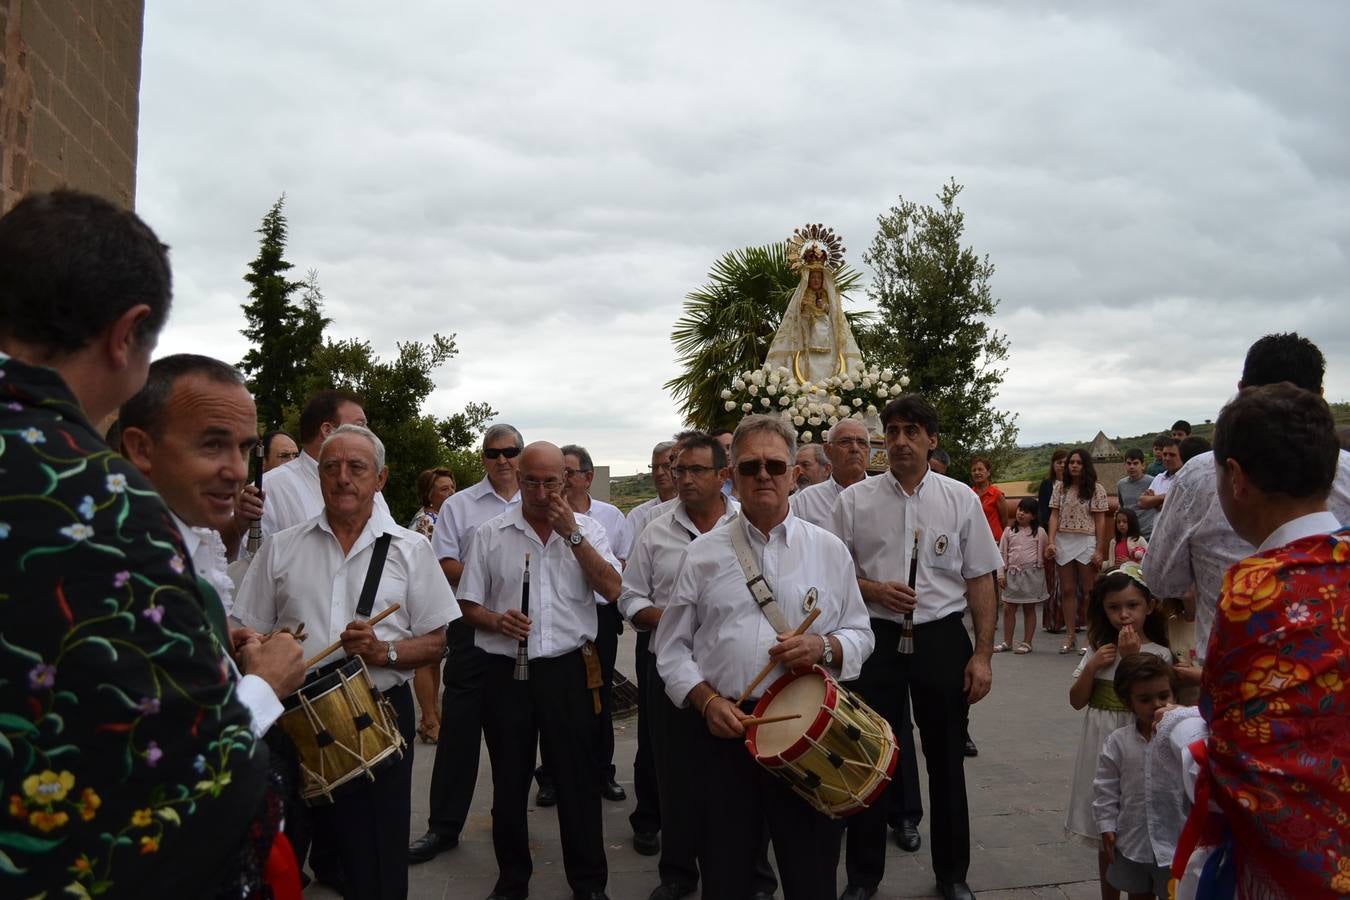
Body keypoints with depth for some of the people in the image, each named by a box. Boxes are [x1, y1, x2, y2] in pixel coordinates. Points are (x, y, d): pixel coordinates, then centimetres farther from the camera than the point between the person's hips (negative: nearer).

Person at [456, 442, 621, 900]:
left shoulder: (587, 528, 3)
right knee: (509, 781, 12)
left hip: (569, 669, -1)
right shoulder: (491, 533, 2)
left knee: (578, 778, 6)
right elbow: (470, 606, 5)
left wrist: (572, 534, -14)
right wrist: (498, 621, -17)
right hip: (506, 671, 1)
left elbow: (612, 589, -9)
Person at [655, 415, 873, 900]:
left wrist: (824, 647, -12)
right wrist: (707, 701, -9)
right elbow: (673, 646, 6)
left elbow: (859, 635, 9)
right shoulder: (703, 553, 4)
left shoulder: (828, 549, 5)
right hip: (724, 730, 0)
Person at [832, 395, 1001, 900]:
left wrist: (982, 654, -2)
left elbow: (981, 580, 2)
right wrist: (874, 590, -14)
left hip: (942, 638, 0)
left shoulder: (960, 499, 1)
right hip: (876, 637, 0)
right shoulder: (855, 500, 0)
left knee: (946, 759, 12)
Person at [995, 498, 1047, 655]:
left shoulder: (1039, 532, 0)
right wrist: (1001, 574, 1)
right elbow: (1002, 553, 5)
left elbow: (1044, 553, 3)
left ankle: (1027, 642, 13)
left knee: (1029, 609, 5)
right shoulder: (1009, 531, 6)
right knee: (1008, 609, 6)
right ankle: (1007, 642, 16)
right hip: (1012, 573, 3)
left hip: (1031, 573, -3)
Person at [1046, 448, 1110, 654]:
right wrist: (1050, 542, -7)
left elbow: (1100, 521, -1)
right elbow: (1054, 516, 5)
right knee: (1067, 590, 6)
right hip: (1063, 543, 3)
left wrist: (1099, 550, -6)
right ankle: (1070, 636, 11)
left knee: (1089, 591, 0)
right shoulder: (1060, 488, 8)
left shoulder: (1096, 489, 0)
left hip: (1086, 543, -3)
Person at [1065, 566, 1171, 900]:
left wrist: (1130, 657, -22)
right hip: (1099, 744, 5)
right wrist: (1092, 666, -10)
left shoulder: (1158, 654, -8)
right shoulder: (1098, 649, 6)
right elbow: (1077, 701, 5)